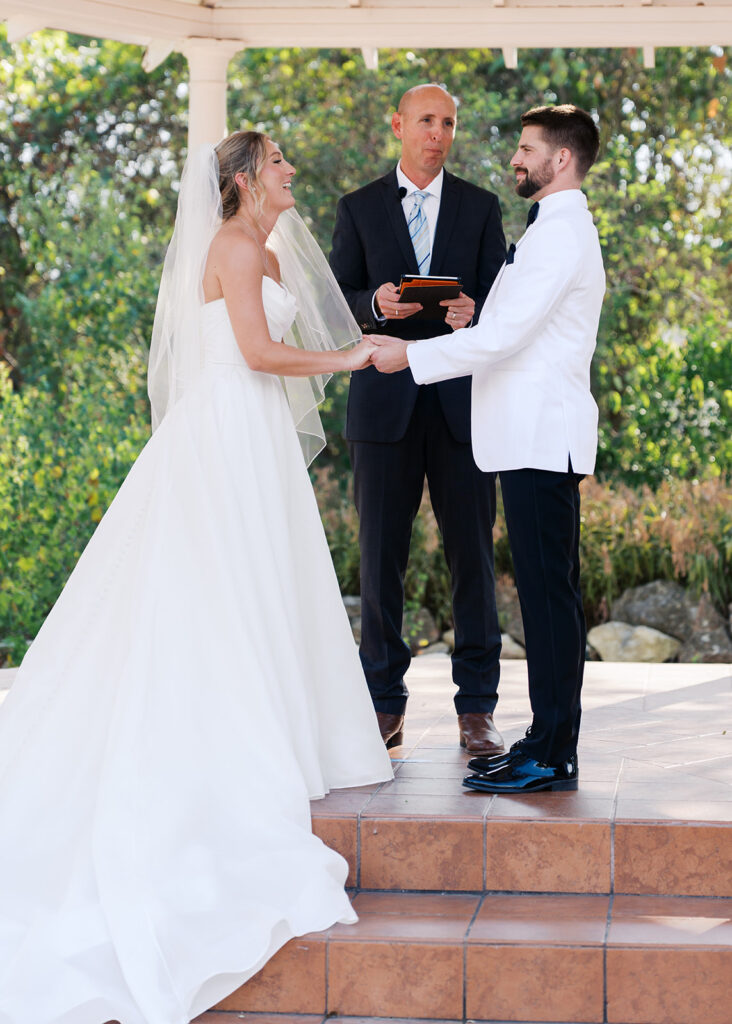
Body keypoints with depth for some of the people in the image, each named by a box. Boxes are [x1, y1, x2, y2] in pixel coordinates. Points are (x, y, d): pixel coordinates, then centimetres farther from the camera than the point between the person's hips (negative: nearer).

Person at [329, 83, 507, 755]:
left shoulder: (481, 207, 11)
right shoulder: (359, 208, 10)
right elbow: (338, 300, 6)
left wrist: (473, 314, -16)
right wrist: (377, 304, -15)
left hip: (461, 399, 0)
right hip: (385, 400, 0)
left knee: (473, 553, 0)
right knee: (381, 554, 2)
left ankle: (477, 707, 7)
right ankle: (385, 703, 12)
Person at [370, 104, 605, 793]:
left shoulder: (561, 233, -12)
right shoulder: (556, 228, 21)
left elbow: (504, 336, -17)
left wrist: (413, 355, -12)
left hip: (542, 438, -11)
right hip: (534, 433, 11)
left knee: (548, 592, -8)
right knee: (547, 592, 10)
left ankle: (550, 756, -6)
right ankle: (551, 745, 15)